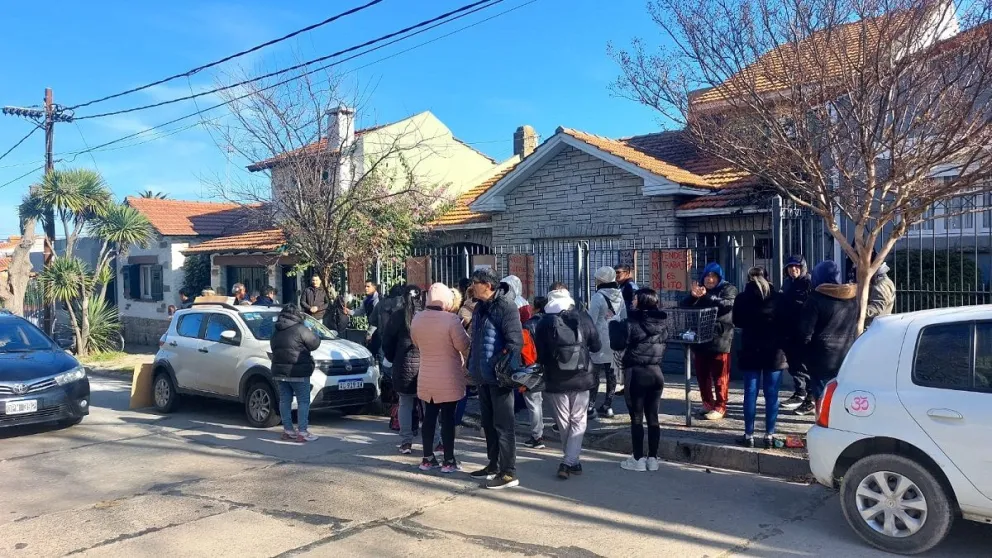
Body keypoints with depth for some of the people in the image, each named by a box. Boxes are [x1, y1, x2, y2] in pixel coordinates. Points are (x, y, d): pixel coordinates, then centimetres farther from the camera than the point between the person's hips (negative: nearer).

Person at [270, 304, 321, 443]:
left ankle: (287, 430, 16)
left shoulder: (276, 332, 12)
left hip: (279, 371, 7)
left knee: (284, 400, 12)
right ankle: (302, 432, -4)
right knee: (303, 401, -2)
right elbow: (314, 344, -8)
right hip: (298, 372, -7)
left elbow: (273, 348, 20)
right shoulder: (300, 329, -12)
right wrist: (312, 334, 11)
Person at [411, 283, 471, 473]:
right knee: (448, 418, 3)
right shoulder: (451, 319, -20)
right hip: (448, 379, -5)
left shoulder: (417, 319, -2)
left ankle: (427, 458, 21)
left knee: (429, 417, 14)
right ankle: (448, 461, 9)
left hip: (426, 377, 5)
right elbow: (464, 346, -13)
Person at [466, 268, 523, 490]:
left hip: (499, 377, -9)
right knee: (488, 423, 17)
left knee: (503, 425, -2)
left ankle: (508, 473, 7)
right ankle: (494, 465, 31)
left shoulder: (506, 306, -15)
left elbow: (515, 342, -20)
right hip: (483, 376, 9)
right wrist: (473, 367, 15)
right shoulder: (480, 307, 12)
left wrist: (501, 368, -21)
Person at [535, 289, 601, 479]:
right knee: (578, 421, 8)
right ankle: (569, 462, -3)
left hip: (556, 380, 0)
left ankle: (571, 460, 20)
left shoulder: (544, 323, -8)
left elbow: (539, 354, -3)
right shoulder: (583, 318, -5)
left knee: (564, 422, 13)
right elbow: (596, 346, 4)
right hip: (581, 378, 0)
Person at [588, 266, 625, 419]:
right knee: (611, 375, 11)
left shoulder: (598, 297, -15)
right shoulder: (619, 296, 5)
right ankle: (607, 406, 17)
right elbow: (624, 318, 12)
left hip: (600, 342, -6)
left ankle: (590, 407, 2)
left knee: (594, 375, 1)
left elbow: (591, 321, -14)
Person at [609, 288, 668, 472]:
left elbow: (617, 345, -9)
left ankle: (638, 459, 7)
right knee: (653, 417, 10)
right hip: (656, 373, 5)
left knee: (637, 418, 3)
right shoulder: (662, 323, 3)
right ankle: (653, 459, 14)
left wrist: (614, 323, 4)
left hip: (636, 373, -5)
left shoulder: (631, 323, -14)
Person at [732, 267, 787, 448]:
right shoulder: (778, 297, -2)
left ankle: (749, 435, 6)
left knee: (750, 393, 4)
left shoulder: (741, 298, -3)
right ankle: (769, 436, 7)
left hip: (750, 351, 0)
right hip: (774, 351, 0)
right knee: (772, 394, 4)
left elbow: (737, 322, 9)